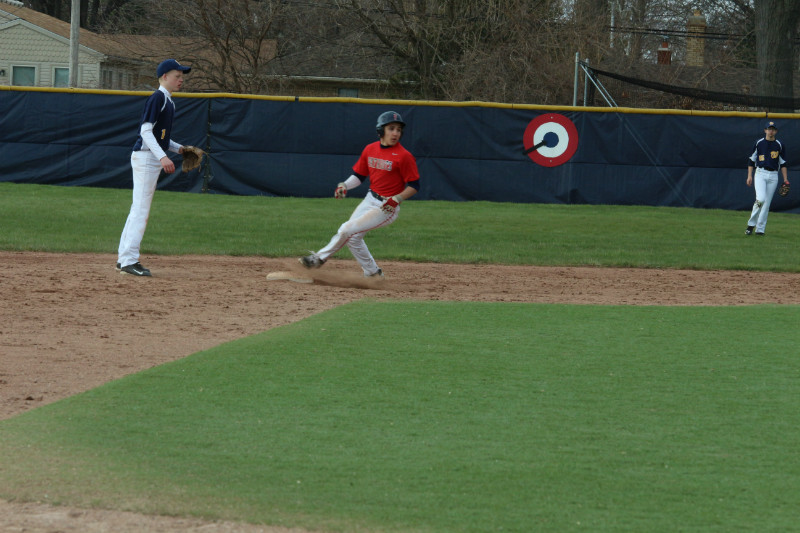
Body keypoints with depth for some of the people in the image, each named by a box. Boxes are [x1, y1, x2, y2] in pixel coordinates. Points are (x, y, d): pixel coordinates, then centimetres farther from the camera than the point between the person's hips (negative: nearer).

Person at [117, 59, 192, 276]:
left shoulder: (168, 101, 17)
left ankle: (125, 258, 17)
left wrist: (178, 148, 14)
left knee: (139, 209, 13)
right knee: (140, 209, -10)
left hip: (153, 158, 10)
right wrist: (162, 156, -30)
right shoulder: (157, 98, -13)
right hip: (145, 157, -10)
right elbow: (146, 130, -21)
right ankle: (129, 260, -10)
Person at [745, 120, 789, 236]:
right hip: (760, 173, -2)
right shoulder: (759, 143, 5)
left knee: (767, 203, 0)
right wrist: (749, 176, 0)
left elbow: (783, 163, 12)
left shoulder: (779, 145, 8)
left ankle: (760, 229, 6)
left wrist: (785, 179, 3)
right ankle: (751, 224, -3)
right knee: (760, 199, -20)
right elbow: (751, 160, 9)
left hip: (773, 176, 2)